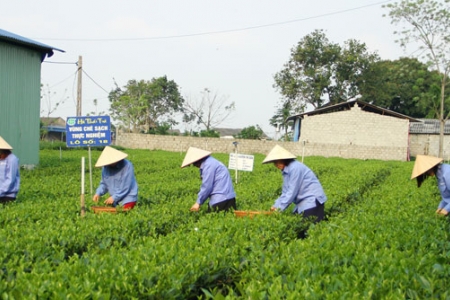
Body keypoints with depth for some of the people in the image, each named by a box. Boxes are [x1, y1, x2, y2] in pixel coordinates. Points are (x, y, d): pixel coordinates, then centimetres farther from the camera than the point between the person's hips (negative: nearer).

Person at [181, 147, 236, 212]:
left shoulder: (208, 165, -13)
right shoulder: (210, 162, 18)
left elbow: (206, 186, -14)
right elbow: (206, 185, 20)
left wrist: (198, 203, -5)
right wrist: (199, 201, 16)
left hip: (221, 199, -10)